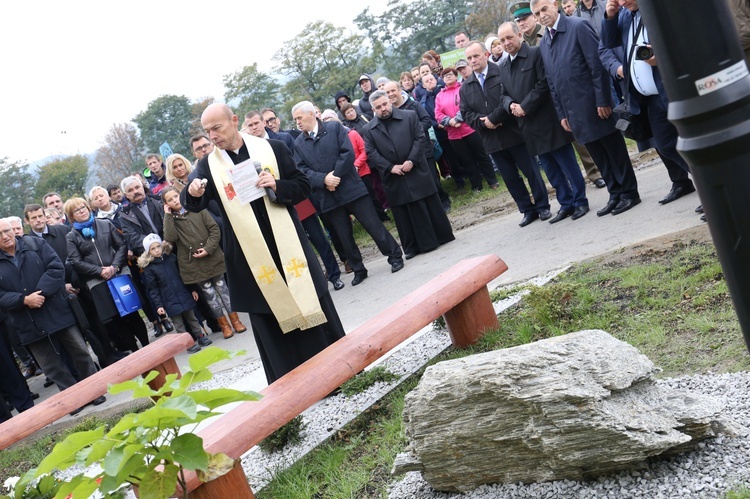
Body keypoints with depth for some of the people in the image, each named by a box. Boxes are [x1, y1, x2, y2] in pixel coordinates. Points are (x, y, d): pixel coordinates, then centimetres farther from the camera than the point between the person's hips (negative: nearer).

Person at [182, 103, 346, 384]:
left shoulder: (272, 149, -1)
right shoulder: (208, 165, 2)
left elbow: (303, 187, 0)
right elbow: (194, 205, -8)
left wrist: (277, 186, -19)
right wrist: (193, 194, -31)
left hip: (287, 246, -1)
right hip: (249, 256, 1)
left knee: (312, 308, 8)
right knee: (270, 323, 8)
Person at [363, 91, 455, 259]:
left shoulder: (410, 116, 2)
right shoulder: (369, 130, 4)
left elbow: (420, 138, -3)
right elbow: (371, 153, -2)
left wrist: (412, 161, -15)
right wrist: (390, 167, -13)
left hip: (417, 172, -1)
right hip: (394, 179, 1)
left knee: (431, 205, 5)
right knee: (403, 214, 5)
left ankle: (443, 236, 19)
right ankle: (413, 247, 13)